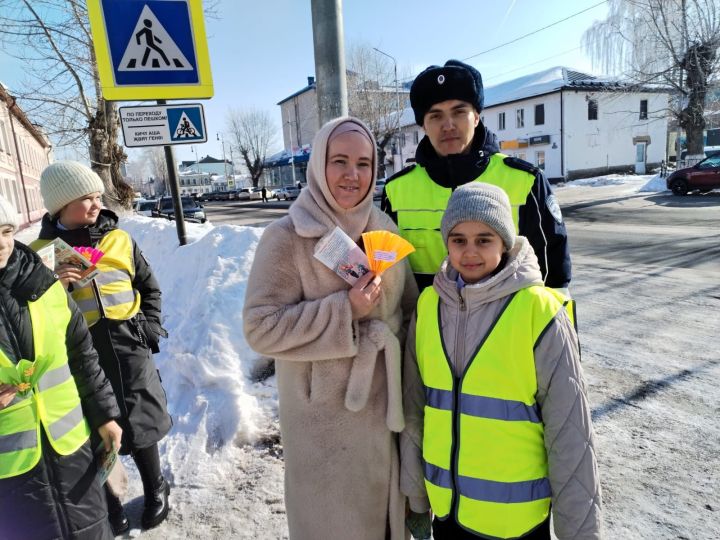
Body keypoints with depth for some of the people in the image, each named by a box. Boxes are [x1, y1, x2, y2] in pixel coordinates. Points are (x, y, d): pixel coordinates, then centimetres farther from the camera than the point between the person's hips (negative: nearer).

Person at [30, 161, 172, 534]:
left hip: (129, 349, 1)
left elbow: (149, 287, 12)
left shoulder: (119, 240, 3)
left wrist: (150, 326, 2)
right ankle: (107, 503, 36)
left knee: (139, 423, 13)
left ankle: (155, 490, 37)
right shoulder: (41, 252, -3)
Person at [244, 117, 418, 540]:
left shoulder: (384, 229, 2)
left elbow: (410, 307, 12)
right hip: (325, 415, -5)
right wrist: (344, 310, -24)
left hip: (385, 404, 5)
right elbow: (260, 327, -19)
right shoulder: (288, 237, -15)